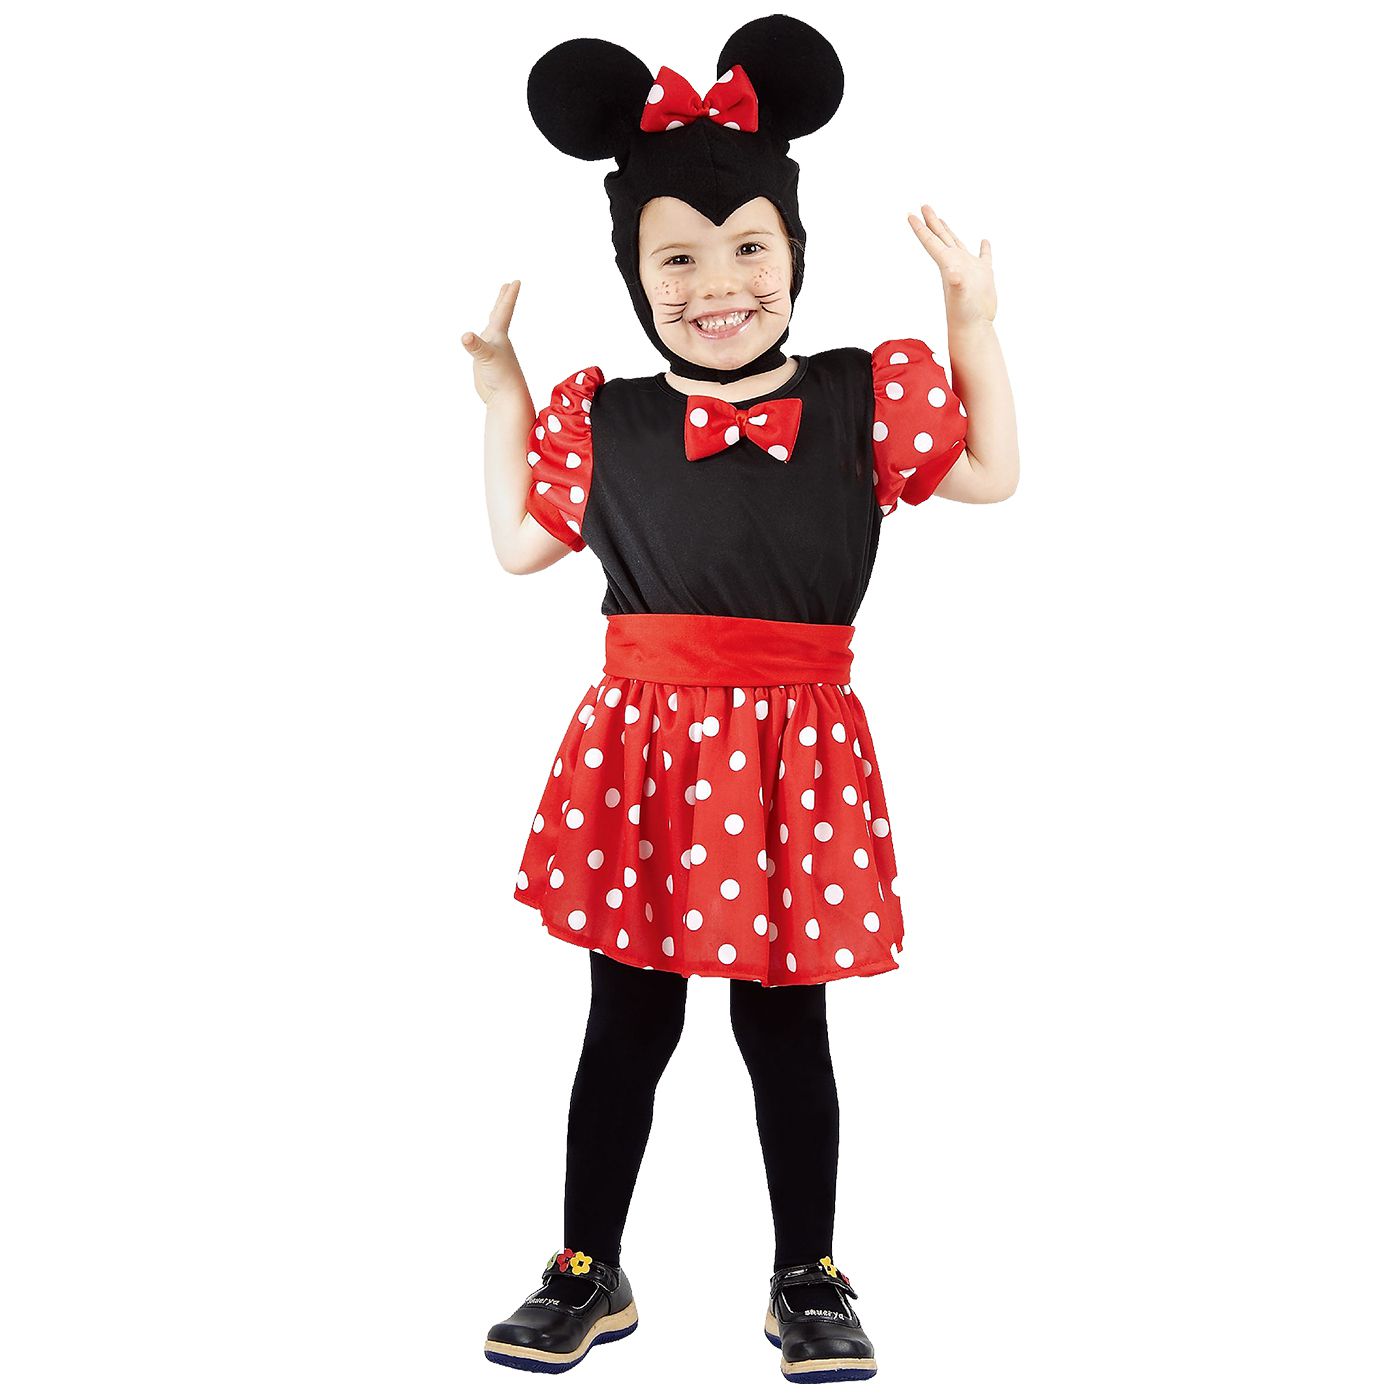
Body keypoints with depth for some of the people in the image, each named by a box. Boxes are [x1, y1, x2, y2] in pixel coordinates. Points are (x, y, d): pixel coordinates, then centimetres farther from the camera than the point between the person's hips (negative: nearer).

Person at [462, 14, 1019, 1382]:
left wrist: (974, 325, 6)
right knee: (626, 1021, 11)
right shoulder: (597, 419, 3)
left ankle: (808, 1281, 26)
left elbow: (993, 473, 13)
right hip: (638, 747, 1)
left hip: (790, 753, -1)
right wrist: (500, 393, 11)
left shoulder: (866, 396, 0)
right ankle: (587, 1273, 27)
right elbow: (519, 542, 15)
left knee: (783, 1023, 8)